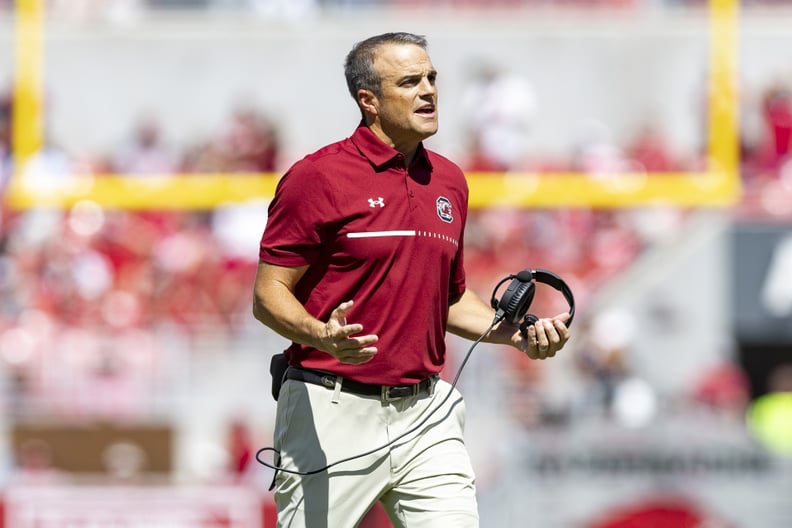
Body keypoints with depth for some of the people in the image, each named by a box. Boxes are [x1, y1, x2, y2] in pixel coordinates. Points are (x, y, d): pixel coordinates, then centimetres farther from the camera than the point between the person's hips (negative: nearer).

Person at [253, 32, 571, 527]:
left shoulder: (449, 181, 13)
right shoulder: (317, 177, -7)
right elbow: (269, 294, -8)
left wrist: (516, 334, 7)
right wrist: (322, 335, -28)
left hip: (427, 414, 5)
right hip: (332, 412, -5)